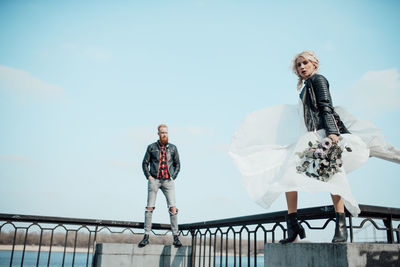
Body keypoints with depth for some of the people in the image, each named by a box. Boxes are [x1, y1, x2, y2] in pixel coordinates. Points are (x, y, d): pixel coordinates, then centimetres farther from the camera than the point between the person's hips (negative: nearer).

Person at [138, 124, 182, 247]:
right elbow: (145, 163, 10)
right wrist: (148, 176, -2)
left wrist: (173, 177, 5)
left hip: (168, 181, 1)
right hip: (154, 180, -1)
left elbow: (177, 164, 17)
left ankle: (175, 237, -2)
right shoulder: (151, 147, 6)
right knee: (149, 207, -1)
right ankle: (146, 236, 6)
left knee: (173, 208, -7)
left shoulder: (173, 148, 10)